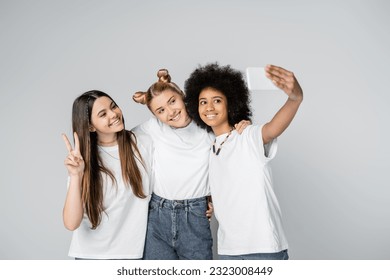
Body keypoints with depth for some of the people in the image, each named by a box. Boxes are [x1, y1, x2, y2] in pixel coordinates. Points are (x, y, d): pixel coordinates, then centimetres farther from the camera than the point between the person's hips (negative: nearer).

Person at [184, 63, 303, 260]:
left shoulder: (250, 137, -8)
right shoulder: (209, 149, 13)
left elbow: (274, 128, -31)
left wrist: (295, 97, -50)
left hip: (265, 246, -6)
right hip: (228, 250, 6)